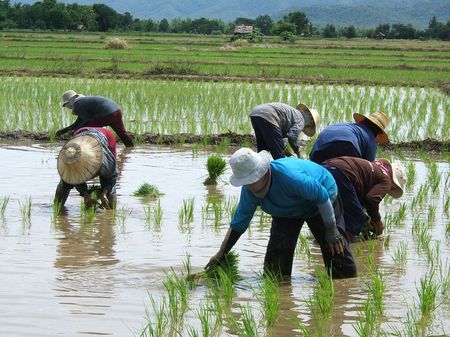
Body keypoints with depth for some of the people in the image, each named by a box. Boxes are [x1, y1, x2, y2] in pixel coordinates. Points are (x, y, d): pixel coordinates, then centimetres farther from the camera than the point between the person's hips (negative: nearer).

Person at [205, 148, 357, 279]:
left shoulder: (289, 175, -45)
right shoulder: (248, 191, -23)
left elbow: (322, 196, -33)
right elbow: (238, 224, -11)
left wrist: (331, 229, -25)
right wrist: (220, 255, -11)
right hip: (287, 212, 5)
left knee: (336, 248, -13)